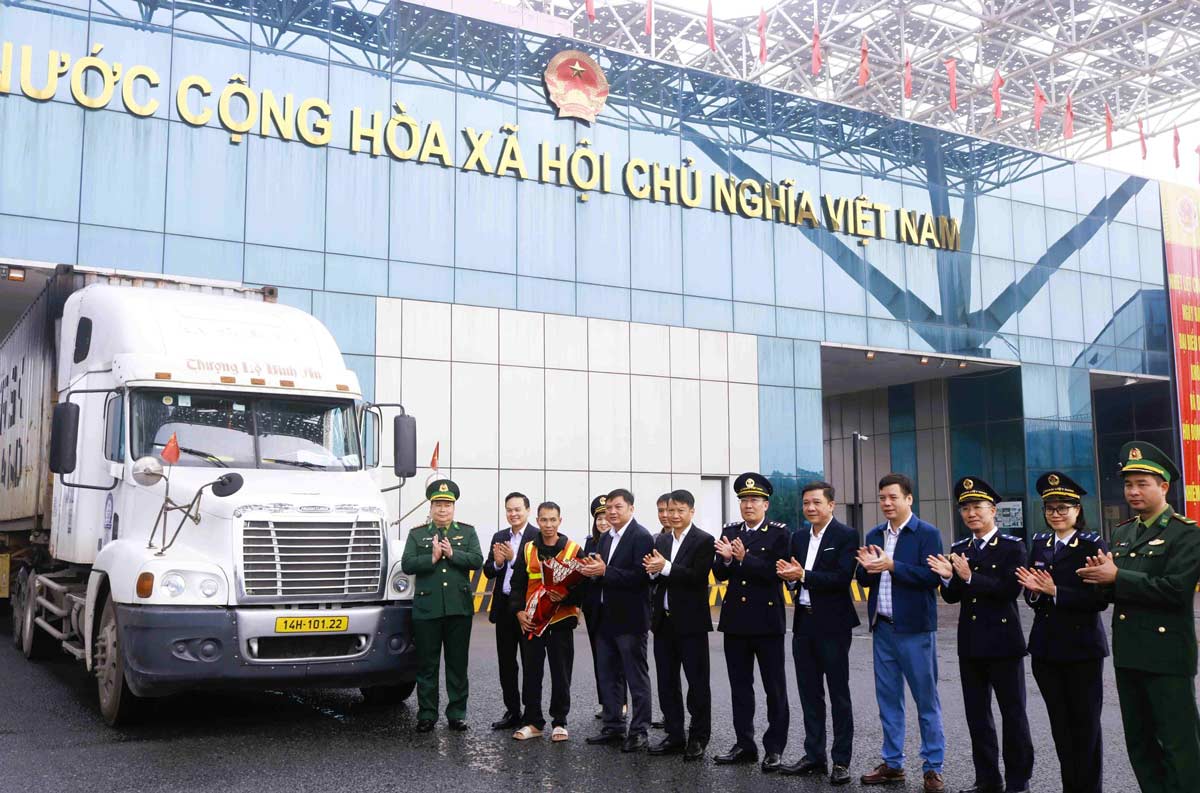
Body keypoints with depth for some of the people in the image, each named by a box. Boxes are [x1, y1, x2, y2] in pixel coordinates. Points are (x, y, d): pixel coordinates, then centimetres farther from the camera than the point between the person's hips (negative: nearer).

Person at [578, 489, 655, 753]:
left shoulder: (641, 537, -12)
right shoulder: (606, 538, 14)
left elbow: (640, 575, -22)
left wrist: (605, 571, -23)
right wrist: (593, 571, -6)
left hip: (630, 619, -8)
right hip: (606, 618, 8)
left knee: (637, 678, 2)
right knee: (608, 677, 14)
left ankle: (639, 732, 9)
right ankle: (613, 727, 25)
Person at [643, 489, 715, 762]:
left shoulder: (703, 541, -8)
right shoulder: (660, 541, 11)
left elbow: (698, 577, -18)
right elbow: (653, 577, 9)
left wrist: (665, 568, -24)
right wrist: (652, 570, -12)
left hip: (690, 623, -6)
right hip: (663, 621, 6)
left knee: (697, 683, 4)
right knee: (667, 683, 11)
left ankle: (698, 738, 15)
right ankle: (674, 736, 22)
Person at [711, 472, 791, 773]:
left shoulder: (779, 533, -5)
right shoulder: (729, 532, 9)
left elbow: (776, 572, -16)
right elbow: (719, 573, 4)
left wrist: (744, 559, -23)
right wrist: (727, 559, -16)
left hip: (767, 621, -5)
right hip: (735, 619, 5)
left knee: (774, 688, 3)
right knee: (740, 686, 11)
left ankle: (774, 748, 11)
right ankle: (744, 745, 21)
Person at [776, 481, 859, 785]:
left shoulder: (846, 535, -8)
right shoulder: (799, 537, 12)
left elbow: (842, 578, -19)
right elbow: (791, 575, 11)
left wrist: (803, 575, -22)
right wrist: (788, 576, -11)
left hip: (832, 624, -6)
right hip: (804, 622, 6)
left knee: (839, 694, 4)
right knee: (809, 694, 12)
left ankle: (841, 761, 11)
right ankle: (814, 756, 22)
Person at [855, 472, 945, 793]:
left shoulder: (927, 533, -6)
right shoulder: (874, 535, 11)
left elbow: (932, 576, -17)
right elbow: (862, 578, 9)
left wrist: (892, 566, -22)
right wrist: (867, 566, -13)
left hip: (914, 628, -6)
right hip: (883, 627, 6)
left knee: (926, 700, 3)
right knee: (888, 699, 12)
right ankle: (892, 763, 22)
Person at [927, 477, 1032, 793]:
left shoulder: (1013, 547, -5)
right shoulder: (959, 549, 10)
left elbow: (1010, 589, -17)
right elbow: (951, 597, 8)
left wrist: (970, 578, -21)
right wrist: (948, 578, -12)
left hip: (1003, 642, -5)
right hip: (970, 644, 5)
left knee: (1013, 714, 2)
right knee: (977, 714, 11)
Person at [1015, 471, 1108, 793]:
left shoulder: (1093, 545, -7)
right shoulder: (1039, 545, 9)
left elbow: (1100, 599, -15)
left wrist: (1055, 592, -19)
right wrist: (1033, 591, -11)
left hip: (1082, 647, -5)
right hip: (1045, 646, 5)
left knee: (1085, 724, 7)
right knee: (1060, 724, 11)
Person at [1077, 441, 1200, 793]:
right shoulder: (1122, 532, 14)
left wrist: (1117, 577, -17)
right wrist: (1104, 576, -8)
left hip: (1167, 656, -7)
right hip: (1128, 654, 7)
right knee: (1139, 741, 14)